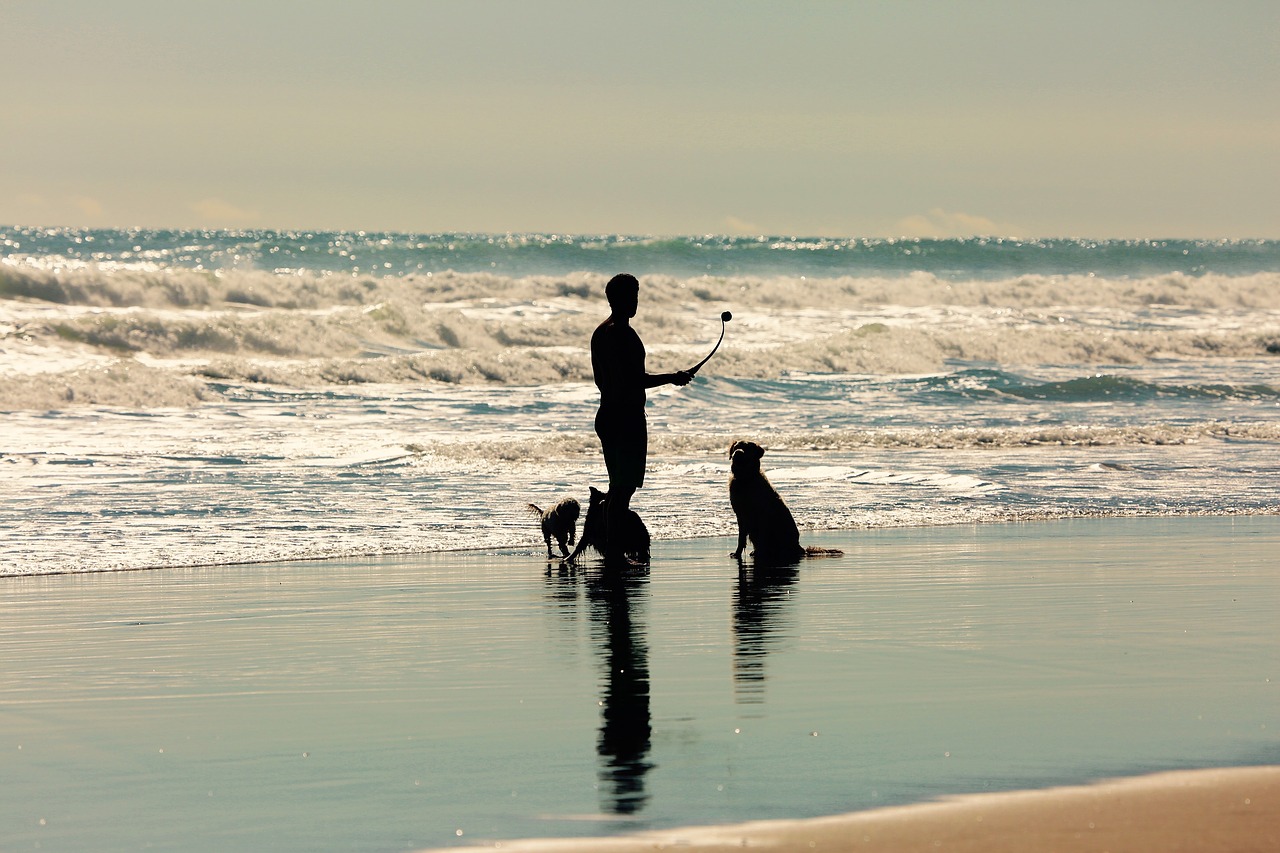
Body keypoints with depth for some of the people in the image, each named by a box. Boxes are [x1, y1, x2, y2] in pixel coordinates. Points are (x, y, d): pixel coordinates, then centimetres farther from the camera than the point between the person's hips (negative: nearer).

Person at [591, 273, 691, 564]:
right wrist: (672, 378, -12)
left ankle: (613, 550, 17)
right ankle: (614, 551, -6)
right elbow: (635, 380, -23)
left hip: (607, 415, 10)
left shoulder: (600, 333, 13)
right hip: (627, 417, -10)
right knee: (624, 487, -6)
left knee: (619, 486, 15)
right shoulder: (623, 334, -17)